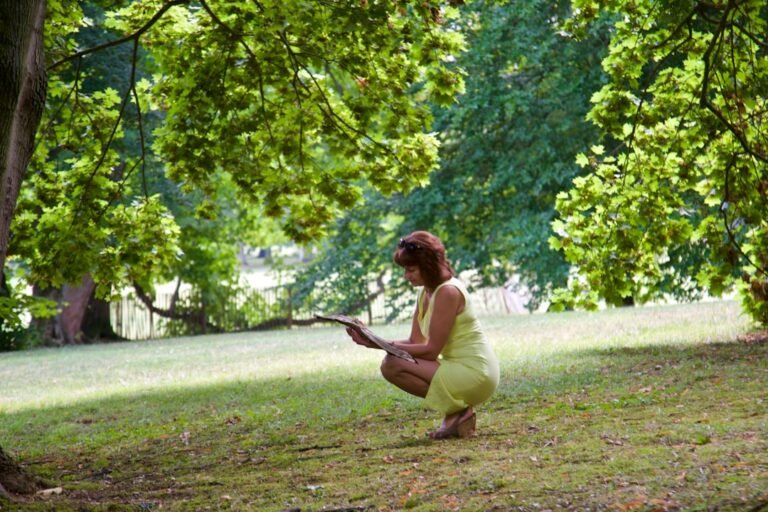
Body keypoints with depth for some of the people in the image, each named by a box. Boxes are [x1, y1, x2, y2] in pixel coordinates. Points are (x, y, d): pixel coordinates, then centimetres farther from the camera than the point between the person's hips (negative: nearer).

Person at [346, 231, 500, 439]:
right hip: (459, 368, 10)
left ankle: (458, 411, -7)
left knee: (393, 365, -17)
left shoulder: (448, 292, -17)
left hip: (474, 373, -10)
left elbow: (431, 350, -18)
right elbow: (415, 342, 6)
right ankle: (458, 410, 9)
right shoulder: (426, 292, 10)